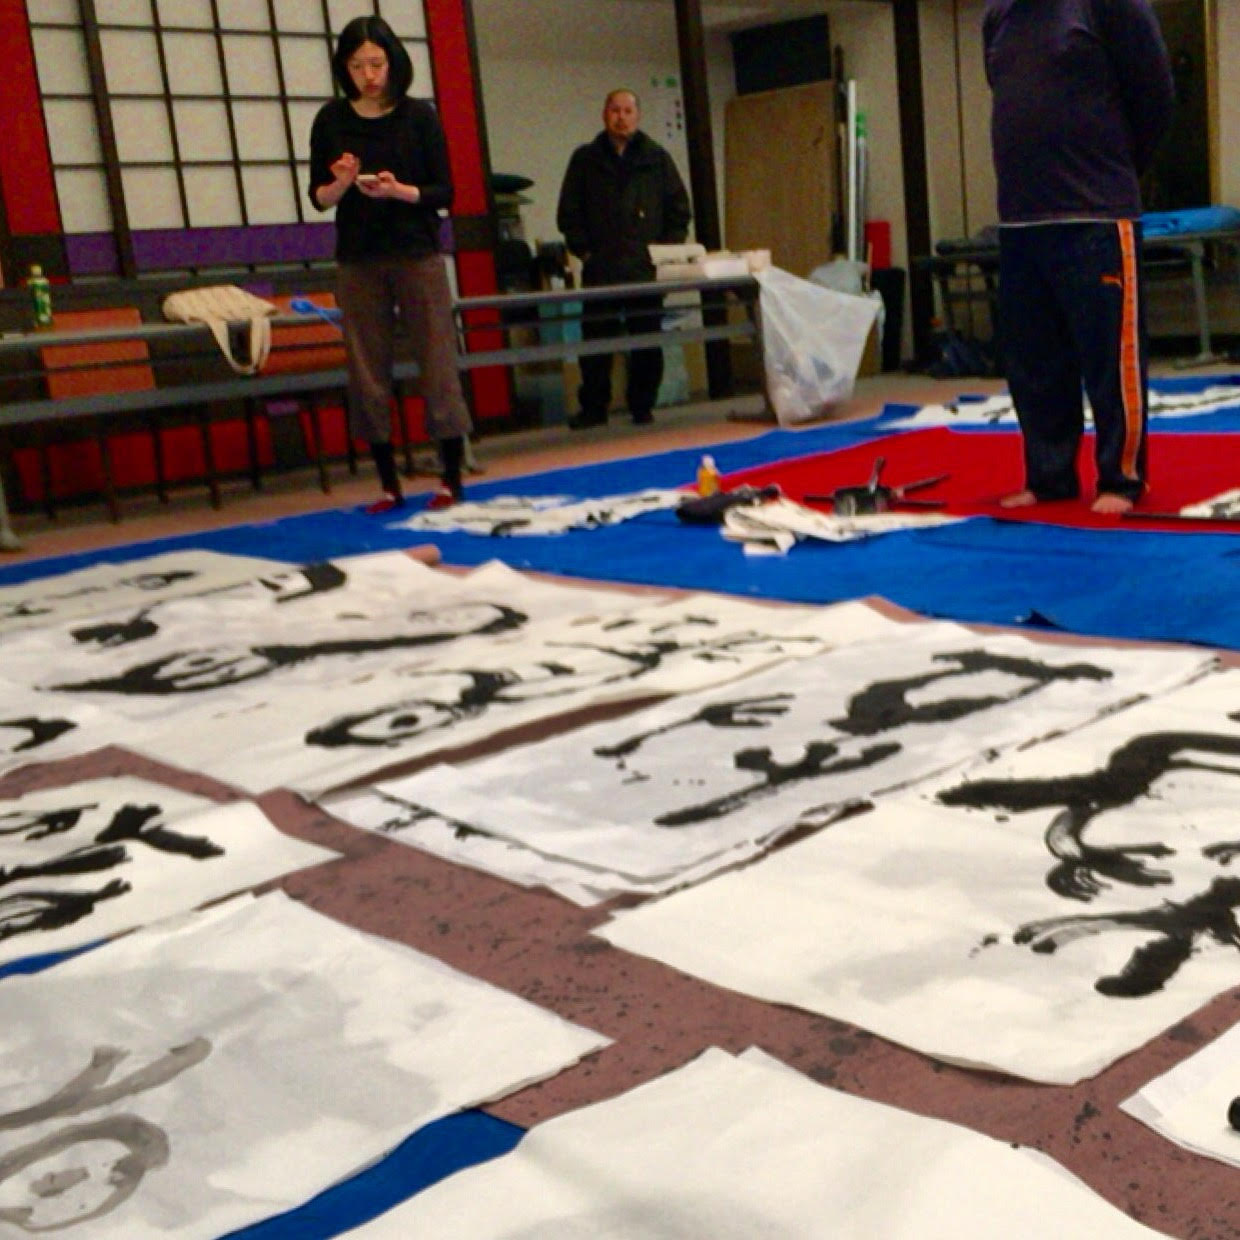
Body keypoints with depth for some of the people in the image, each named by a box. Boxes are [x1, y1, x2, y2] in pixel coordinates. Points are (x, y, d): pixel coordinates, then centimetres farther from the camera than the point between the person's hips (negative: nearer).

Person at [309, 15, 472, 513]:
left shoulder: (419, 116, -1)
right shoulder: (331, 120, 3)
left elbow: (444, 193, -1)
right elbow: (319, 198, 6)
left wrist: (399, 191, -19)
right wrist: (341, 184, -16)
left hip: (417, 254, -2)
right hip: (357, 261, 2)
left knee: (437, 361, -2)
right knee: (368, 370, 2)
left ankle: (452, 477, 7)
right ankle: (389, 484, 10)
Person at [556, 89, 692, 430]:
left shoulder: (657, 158, 10)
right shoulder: (585, 159, 9)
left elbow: (680, 210, 11)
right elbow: (568, 213, 9)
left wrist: (666, 251, 2)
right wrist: (584, 250, 0)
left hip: (647, 269, 0)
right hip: (600, 270, 0)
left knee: (647, 344, 3)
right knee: (595, 341, 0)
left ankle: (642, 406, 13)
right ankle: (593, 408, 8)